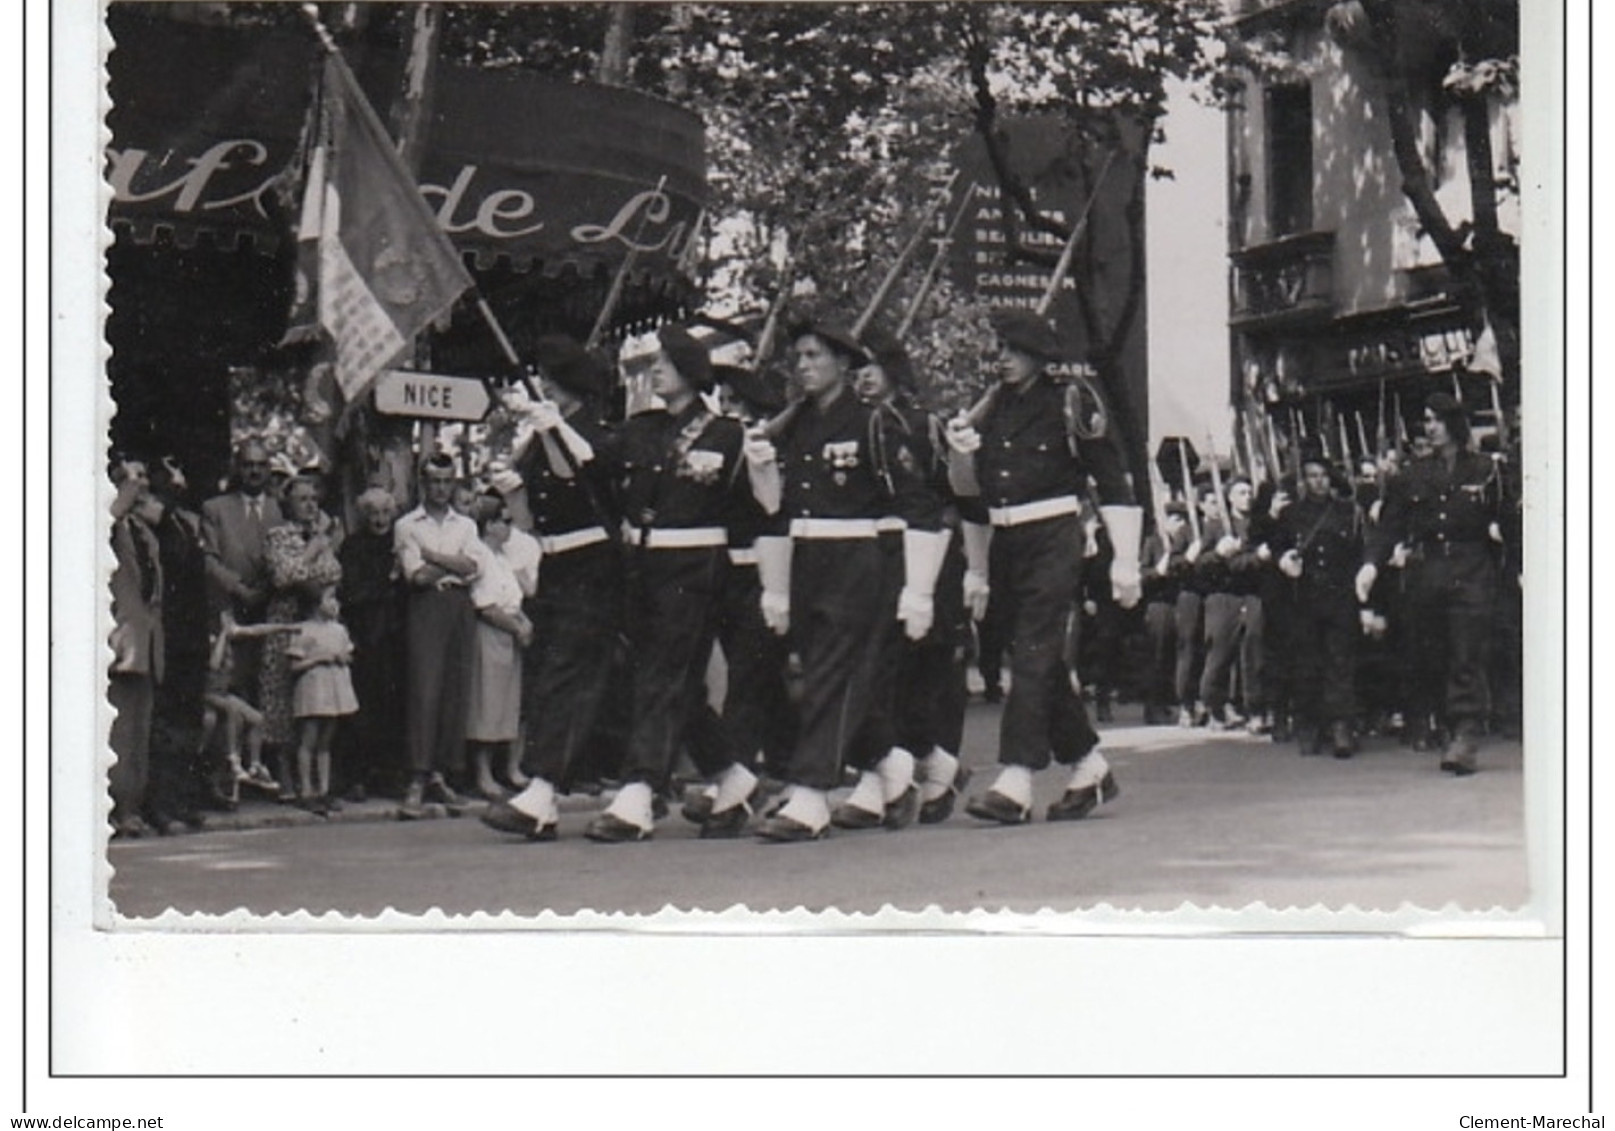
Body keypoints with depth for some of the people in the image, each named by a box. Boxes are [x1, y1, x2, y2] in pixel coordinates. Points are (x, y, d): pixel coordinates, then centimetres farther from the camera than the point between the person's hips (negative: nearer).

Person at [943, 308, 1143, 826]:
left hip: (1053, 539, -7)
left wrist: (1125, 562, -6)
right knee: (1043, 661, 11)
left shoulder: (1068, 406, -5)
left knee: (1033, 655, -13)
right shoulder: (993, 409, 11)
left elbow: (1114, 485, -3)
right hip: (1005, 544, 7)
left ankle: (1015, 784, -17)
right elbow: (969, 485, 18)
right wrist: (962, 450, -4)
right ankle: (1090, 768, 24)